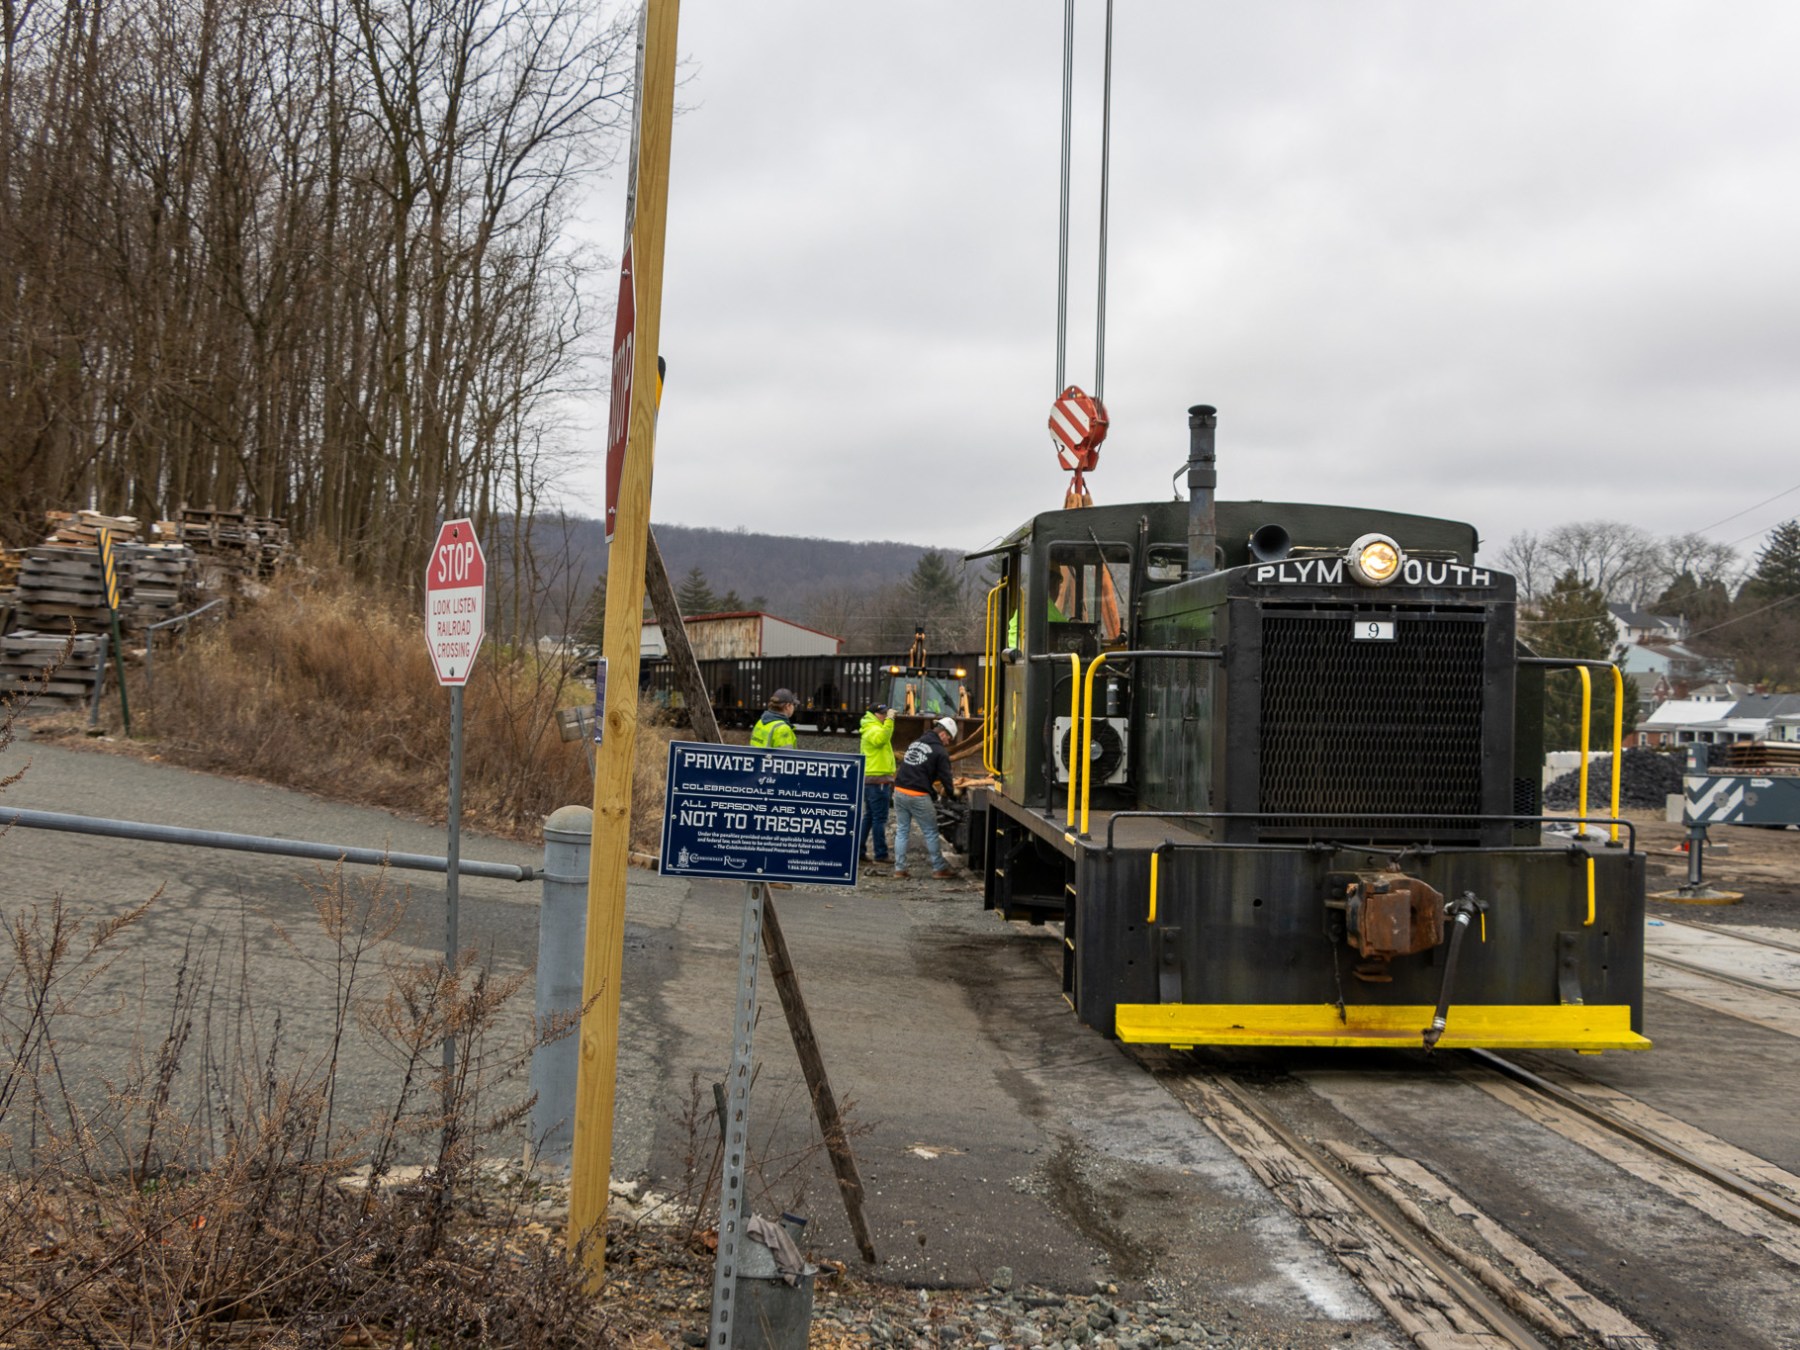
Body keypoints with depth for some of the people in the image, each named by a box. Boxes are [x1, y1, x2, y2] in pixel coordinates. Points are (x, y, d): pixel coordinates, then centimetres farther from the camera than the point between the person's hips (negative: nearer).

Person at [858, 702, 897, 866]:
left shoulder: (871, 729, 21)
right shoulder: (874, 730, -12)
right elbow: (881, 738, -35)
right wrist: (889, 720, -36)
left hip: (870, 780, 11)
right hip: (878, 780, -11)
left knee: (869, 817, 13)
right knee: (879, 819, -7)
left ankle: (859, 851, 16)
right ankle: (881, 854, -6)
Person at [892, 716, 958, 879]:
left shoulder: (915, 743, 16)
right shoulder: (939, 752, -6)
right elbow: (945, 777, -3)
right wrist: (951, 792, 18)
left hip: (899, 791, 7)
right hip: (918, 796, -7)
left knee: (901, 831, 13)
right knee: (931, 833, 5)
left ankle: (899, 868, 11)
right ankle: (939, 869, 11)